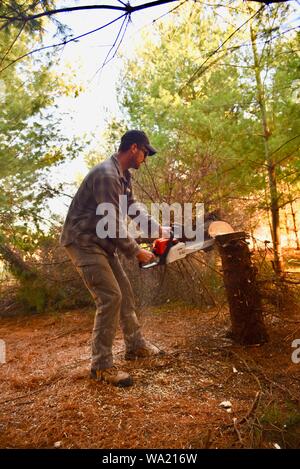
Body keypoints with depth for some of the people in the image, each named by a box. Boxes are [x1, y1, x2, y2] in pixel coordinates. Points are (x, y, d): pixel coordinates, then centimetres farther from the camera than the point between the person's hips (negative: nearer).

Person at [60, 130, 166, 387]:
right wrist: (137, 252, -13)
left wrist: (159, 229, 8)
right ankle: (102, 366, -2)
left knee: (124, 291, 12)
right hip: (83, 243, -10)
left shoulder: (123, 176, 10)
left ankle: (136, 345, 26)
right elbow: (113, 224, -25)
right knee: (110, 297, -14)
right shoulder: (107, 175, -22)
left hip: (102, 243, 10)